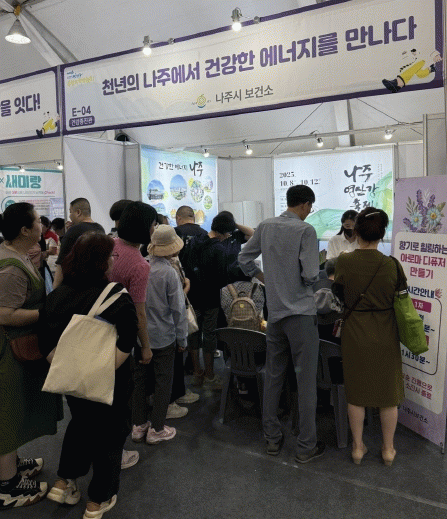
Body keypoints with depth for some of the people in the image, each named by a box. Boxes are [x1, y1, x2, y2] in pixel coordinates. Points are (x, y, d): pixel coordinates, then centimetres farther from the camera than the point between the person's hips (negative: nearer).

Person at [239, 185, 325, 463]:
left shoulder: (265, 227, 6)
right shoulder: (306, 230, -12)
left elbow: (244, 259, 14)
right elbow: (310, 275, -17)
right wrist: (314, 276, 5)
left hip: (275, 311, 6)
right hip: (301, 312, -6)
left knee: (273, 377, 15)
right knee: (306, 380, 4)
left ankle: (272, 438, 26)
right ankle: (306, 446, 13)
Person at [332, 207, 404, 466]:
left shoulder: (344, 262, -12)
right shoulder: (391, 265, -14)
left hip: (355, 333, 0)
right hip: (385, 335, 0)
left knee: (356, 391, 14)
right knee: (388, 392, 15)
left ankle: (358, 447, 28)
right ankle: (388, 449, 30)